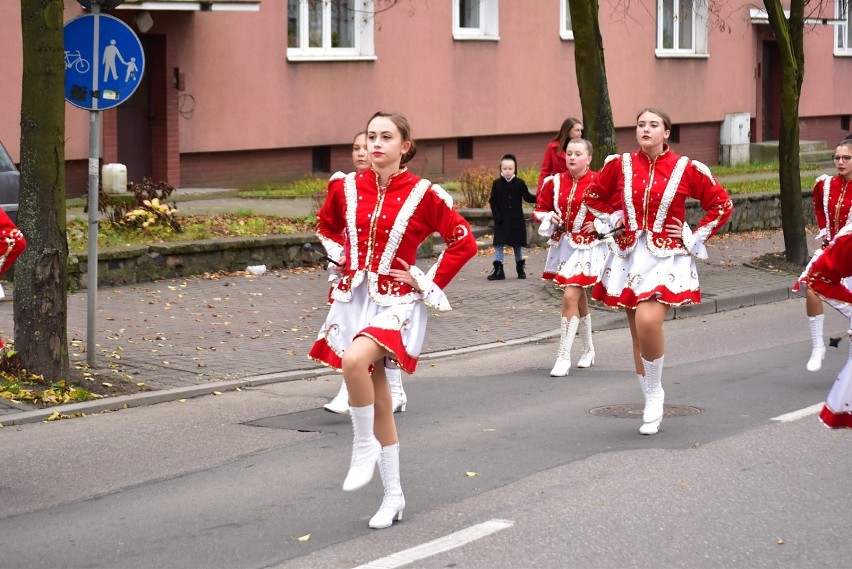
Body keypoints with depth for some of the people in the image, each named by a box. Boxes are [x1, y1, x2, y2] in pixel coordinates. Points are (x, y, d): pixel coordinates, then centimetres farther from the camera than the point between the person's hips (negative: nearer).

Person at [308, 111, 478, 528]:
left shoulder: (423, 194, -9)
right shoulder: (346, 188, 3)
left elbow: (464, 242, -3)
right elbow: (326, 225, 23)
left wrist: (429, 283, -6)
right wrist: (343, 259, 9)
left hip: (396, 302, -4)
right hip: (354, 298, 5)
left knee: (354, 359, -34)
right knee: (378, 402, 9)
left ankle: (364, 446, -11)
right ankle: (393, 497, 20)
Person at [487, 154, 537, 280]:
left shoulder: (520, 183, -2)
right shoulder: (497, 184, -2)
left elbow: (527, 197, 1)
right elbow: (492, 201, -1)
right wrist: (496, 215, -12)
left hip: (516, 219, 1)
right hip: (501, 220, -1)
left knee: (518, 244, 10)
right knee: (499, 244, -5)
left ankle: (520, 268, 23)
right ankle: (498, 270, -2)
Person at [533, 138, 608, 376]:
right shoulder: (555, 182, 1)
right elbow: (539, 209, 12)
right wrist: (549, 218, -9)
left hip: (587, 247, -5)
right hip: (562, 245, 5)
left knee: (570, 296, -15)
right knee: (578, 297, 18)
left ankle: (564, 356, -11)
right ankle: (588, 350, 34)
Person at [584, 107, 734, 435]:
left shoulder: (686, 169, -5)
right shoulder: (620, 165, 3)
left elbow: (722, 204, 3)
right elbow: (593, 196, 20)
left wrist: (695, 238, -1)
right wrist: (614, 218, 8)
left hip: (666, 258, -4)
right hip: (629, 257, 4)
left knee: (648, 322, -25)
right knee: (638, 333, 7)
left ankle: (654, 394, -4)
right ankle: (651, 404, 21)